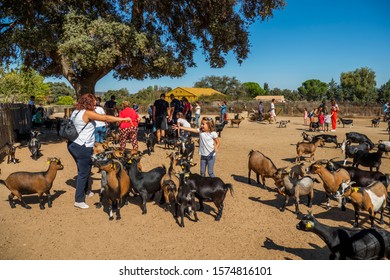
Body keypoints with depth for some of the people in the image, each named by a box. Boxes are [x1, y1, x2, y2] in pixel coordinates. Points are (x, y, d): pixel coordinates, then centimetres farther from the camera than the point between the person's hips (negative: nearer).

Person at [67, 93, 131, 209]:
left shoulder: (76, 112, 11)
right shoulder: (87, 113, -16)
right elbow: (106, 118, -20)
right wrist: (123, 119, -16)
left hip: (73, 145, 10)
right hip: (83, 148, -9)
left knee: (83, 170, 23)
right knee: (83, 173, -1)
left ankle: (84, 191, 39)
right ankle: (79, 200, 5)